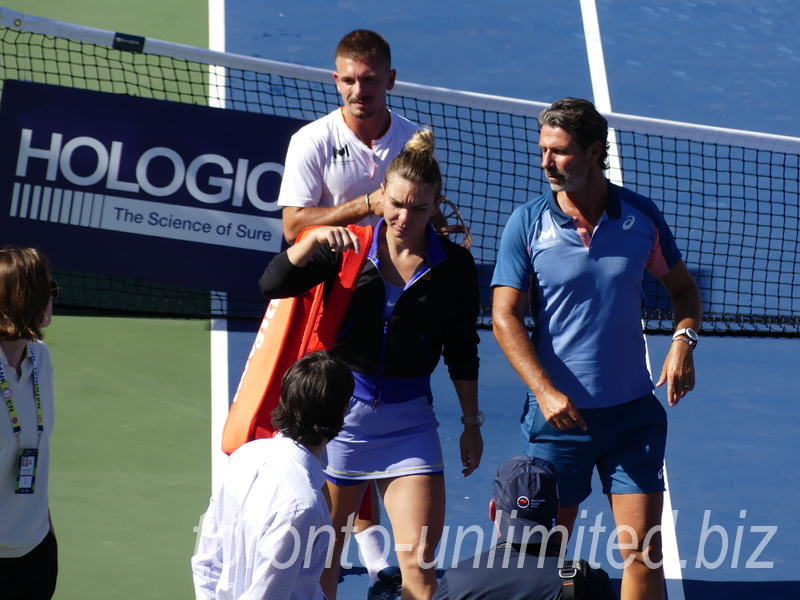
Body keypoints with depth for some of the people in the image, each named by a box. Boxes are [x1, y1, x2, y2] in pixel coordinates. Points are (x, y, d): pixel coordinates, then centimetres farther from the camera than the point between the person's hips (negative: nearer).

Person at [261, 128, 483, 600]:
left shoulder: (454, 265, -2)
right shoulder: (349, 248, -3)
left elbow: (462, 351, 7)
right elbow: (273, 284, -11)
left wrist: (472, 422, 9)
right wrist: (316, 239, -25)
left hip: (409, 419, 0)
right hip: (340, 406, 0)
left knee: (418, 560, -8)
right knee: (323, 553, 7)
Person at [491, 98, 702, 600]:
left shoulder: (641, 216, 1)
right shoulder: (527, 224, -5)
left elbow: (683, 286, 14)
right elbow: (505, 315, -6)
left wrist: (684, 340, -7)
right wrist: (545, 392, -17)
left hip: (633, 413, 1)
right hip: (559, 412, -1)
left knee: (643, 548, -3)